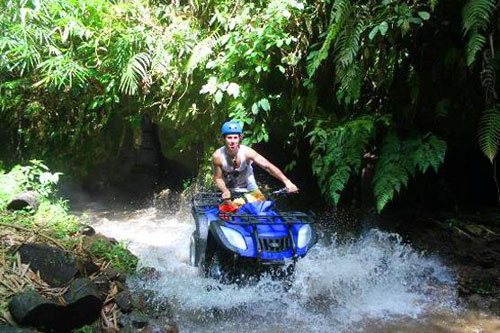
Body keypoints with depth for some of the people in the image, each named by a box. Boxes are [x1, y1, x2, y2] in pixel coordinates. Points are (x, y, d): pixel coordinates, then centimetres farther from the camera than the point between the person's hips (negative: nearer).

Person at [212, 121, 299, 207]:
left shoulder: (246, 152, -26)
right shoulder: (217, 156, -24)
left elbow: (267, 166, -32)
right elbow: (218, 178, -10)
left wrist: (286, 181, -41)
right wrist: (225, 191, -30)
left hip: (250, 190, 1)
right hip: (229, 191, 0)